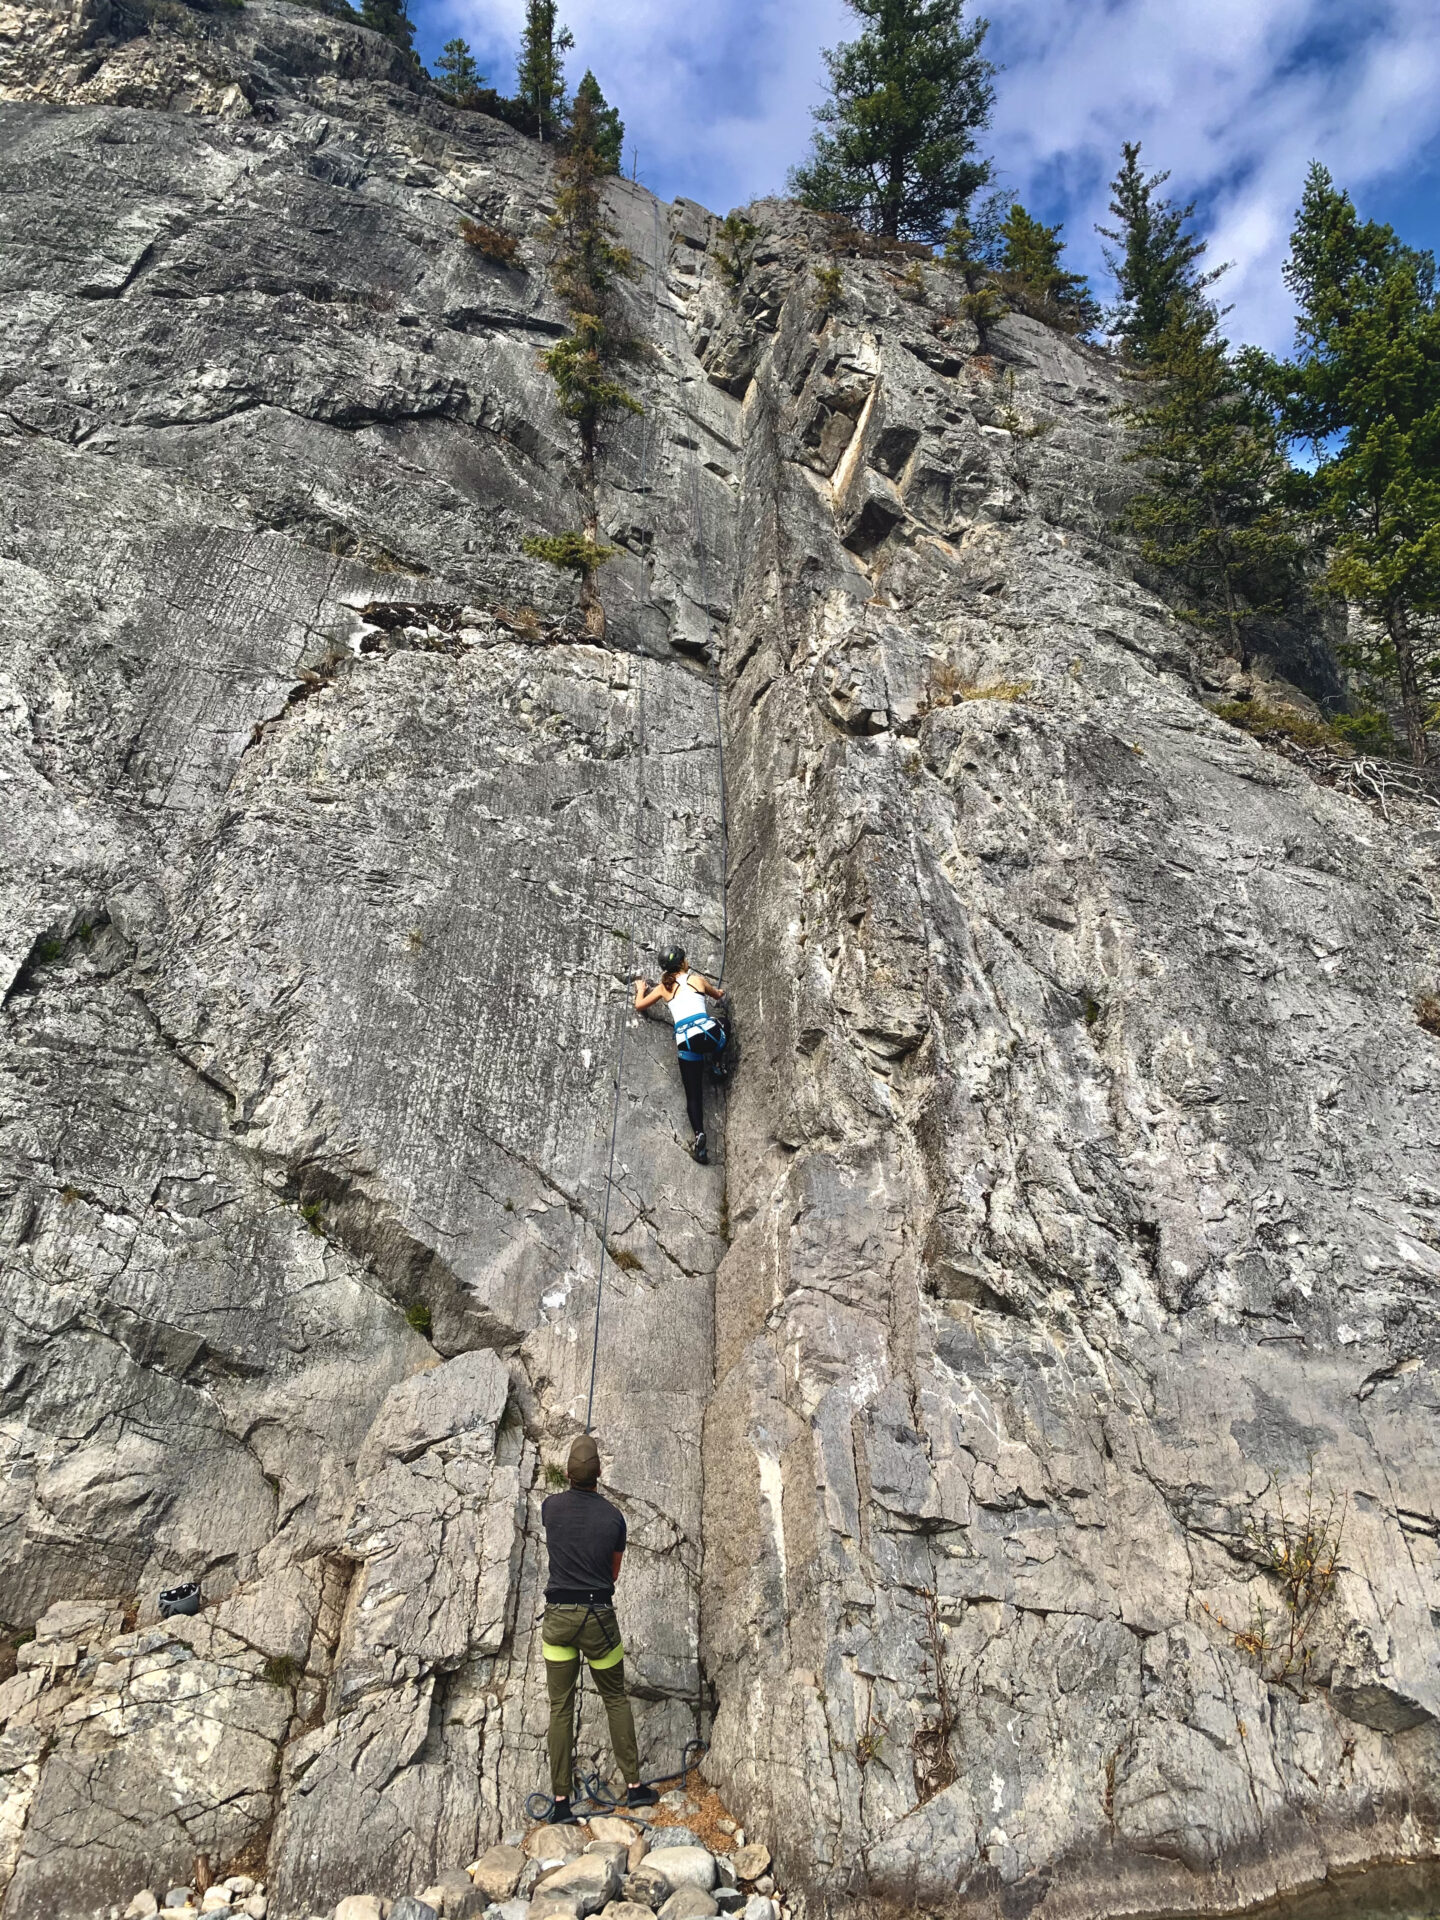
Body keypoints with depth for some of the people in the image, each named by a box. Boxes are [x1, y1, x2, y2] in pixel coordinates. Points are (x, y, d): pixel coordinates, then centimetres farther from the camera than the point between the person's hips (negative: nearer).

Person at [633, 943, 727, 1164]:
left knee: (693, 1094, 5)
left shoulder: (664, 987, 14)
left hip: (685, 1042, 1)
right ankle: (716, 1064, 26)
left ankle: (698, 1133, -17)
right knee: (719, 1029, 38)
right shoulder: (697, 979, 13)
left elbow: (639, 1006, 26)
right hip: (708, 1032, -1)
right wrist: (720, 991, 58)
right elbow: (717, 995, 33)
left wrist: (641, 989, 46)